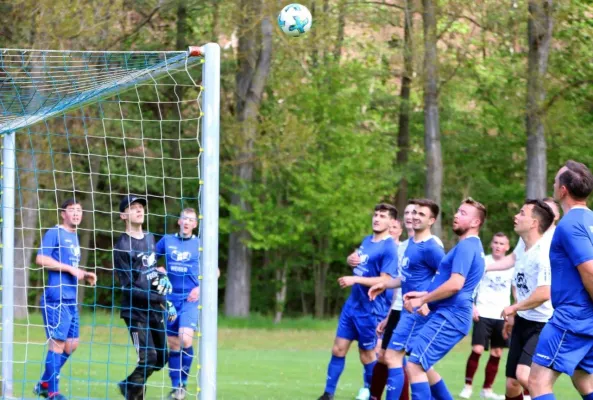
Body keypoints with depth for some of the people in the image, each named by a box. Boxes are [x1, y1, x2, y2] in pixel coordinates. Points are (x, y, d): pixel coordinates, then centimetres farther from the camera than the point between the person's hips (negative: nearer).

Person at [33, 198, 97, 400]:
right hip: (56, 298, -9)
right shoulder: (55, 233, -7)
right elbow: (41, 259, -18)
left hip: (71, 299, 9)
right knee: (58, 342, -8)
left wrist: (85, 275, 11)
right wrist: (70, 269, -18)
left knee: (72, 343, 10)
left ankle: (44, 383, 20)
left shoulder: (74, 237, 20)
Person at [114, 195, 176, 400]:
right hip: (135, 311, -7)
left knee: (162, 357, 9)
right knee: (148, 357, -13)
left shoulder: (150, 238, 12)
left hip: (155, 310, 7)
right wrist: (159, 298, -19)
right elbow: (129, 287, -16)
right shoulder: (122, 246, -12)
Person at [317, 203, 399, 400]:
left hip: (370, 311, -8)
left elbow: (384, 280, -22)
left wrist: (355, 279, -27)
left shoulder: (389, 248, -16)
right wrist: (352, 260, 9)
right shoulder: (367, 241, 11)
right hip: (352, 305, 8)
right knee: (338, 349, 6)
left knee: (367, 355, 2)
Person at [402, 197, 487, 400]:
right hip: (448, 315, 11)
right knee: (420, 364, 19)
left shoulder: (466, 246, -13)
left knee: (415, 365, -14)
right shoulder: (471, 246, 21)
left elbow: (455, 284, -24)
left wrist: (422, 300, -14)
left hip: (450, 317, -11)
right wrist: (424, 295, 18)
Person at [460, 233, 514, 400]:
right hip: (484, 314, -3)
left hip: (502, 316, 3)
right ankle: (468, 386, -2)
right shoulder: (482, 262, -2)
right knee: (477, 350, -13)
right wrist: (472, 306, -12)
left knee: (497, 353, 6)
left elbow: (516, 290, 13)